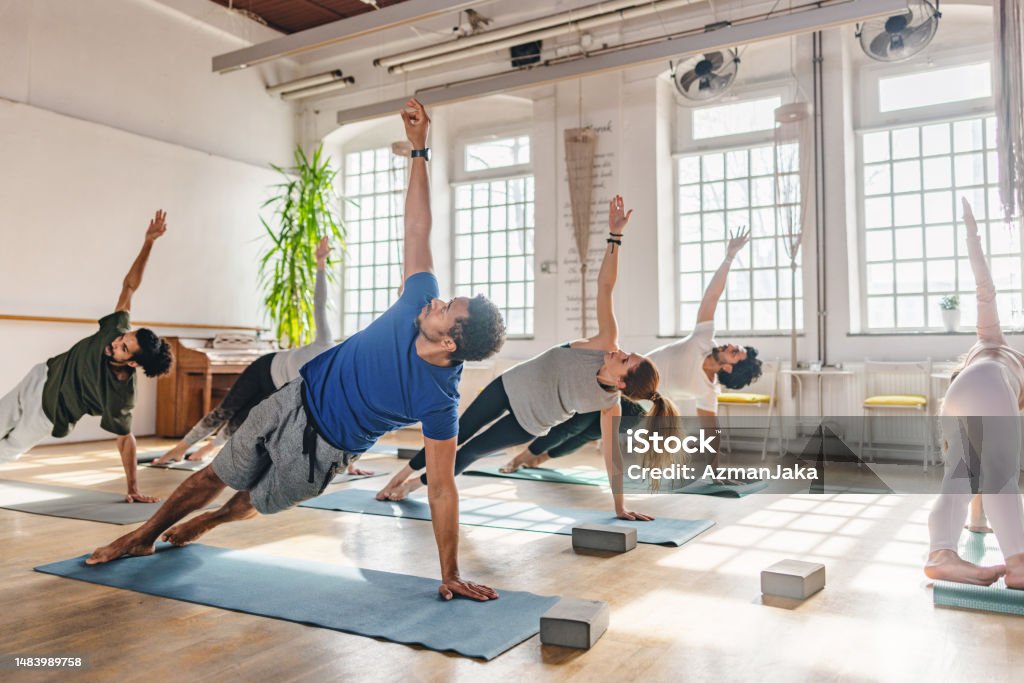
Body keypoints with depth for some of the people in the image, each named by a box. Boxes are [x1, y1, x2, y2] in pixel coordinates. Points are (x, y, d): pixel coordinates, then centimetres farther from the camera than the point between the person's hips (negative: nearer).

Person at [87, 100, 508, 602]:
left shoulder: (440, 400, -32)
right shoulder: (422, 301, -21)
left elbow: (442, 490, -26)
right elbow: (417, 230, -13)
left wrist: (450, 575, -24)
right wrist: (419, 149, -15)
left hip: (318, 451, -4)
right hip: (296, 397, 4)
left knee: (257, 501, 21)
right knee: (216, 476, 19)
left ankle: (201, 524, 55)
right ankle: (144, 536, 42)